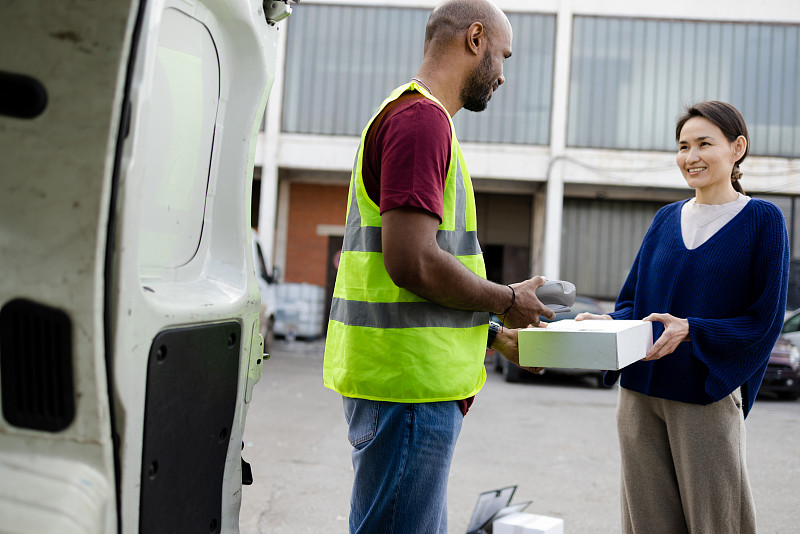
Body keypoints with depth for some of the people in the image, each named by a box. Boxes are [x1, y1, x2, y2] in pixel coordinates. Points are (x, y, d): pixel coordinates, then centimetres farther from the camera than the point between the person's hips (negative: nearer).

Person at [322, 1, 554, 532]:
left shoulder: (407, 113, 20)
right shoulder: (423, 117, -14)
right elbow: (412, 263, -23)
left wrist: (495, 335, 19)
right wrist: (508, 300, -7)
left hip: (403, 379, 11)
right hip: (411, 385, -11)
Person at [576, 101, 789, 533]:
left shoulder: (762, 220, -2)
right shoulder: (666, 219, 11)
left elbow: (764, 320, -6)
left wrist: (691, 330, -20)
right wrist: (606, 324, -9)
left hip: (707, 397, -4)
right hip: (640, 395, 5)